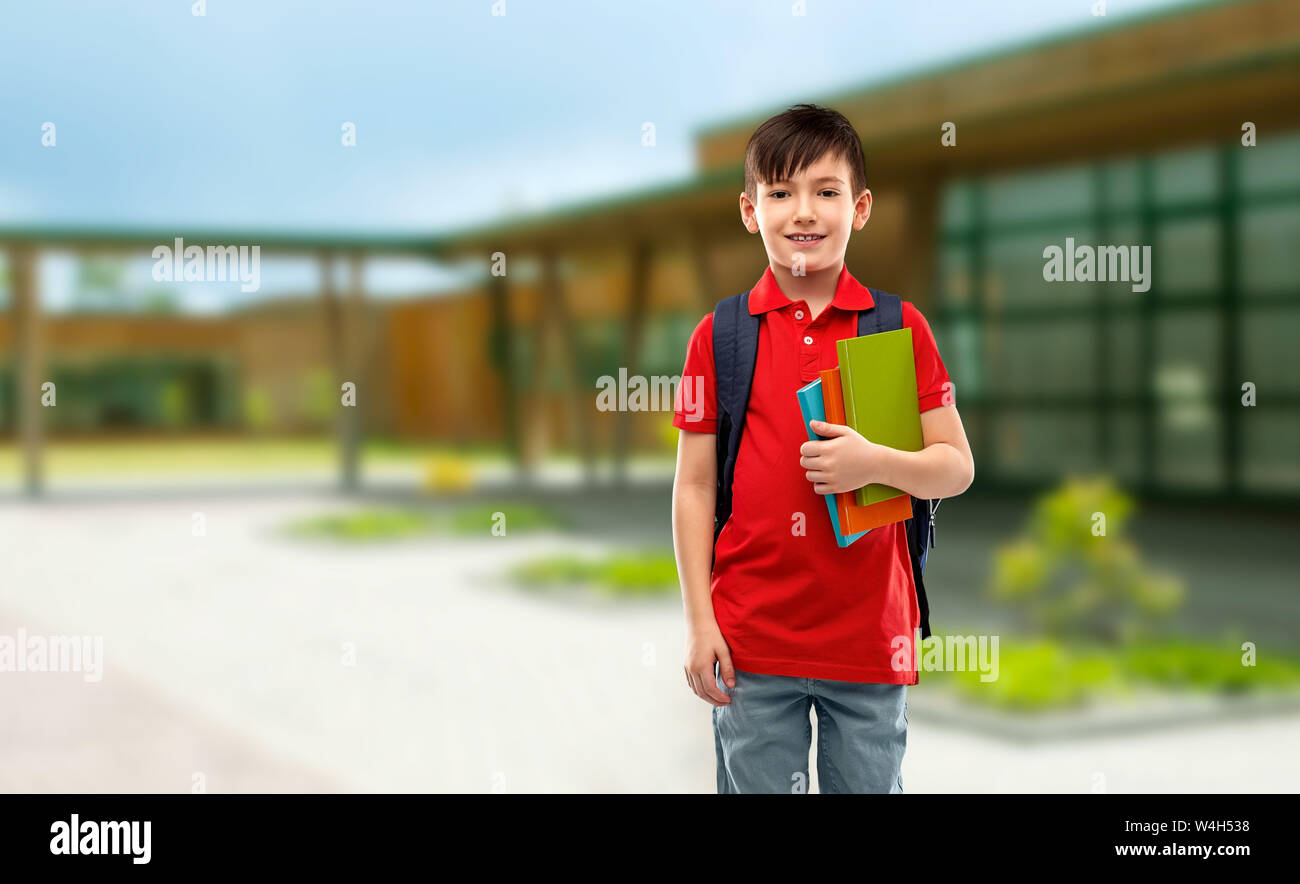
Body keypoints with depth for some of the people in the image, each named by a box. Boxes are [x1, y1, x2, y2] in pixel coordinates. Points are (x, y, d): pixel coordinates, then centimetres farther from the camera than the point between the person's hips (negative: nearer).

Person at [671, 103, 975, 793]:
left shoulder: (899, 326, 1)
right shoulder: (719, 335, 1)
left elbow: (957, 468, 2)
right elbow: (694, 485, 3)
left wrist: (876, 463, -18)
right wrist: (699, 620, -1)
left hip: (870, 635, 0)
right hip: (753, 641, 0)